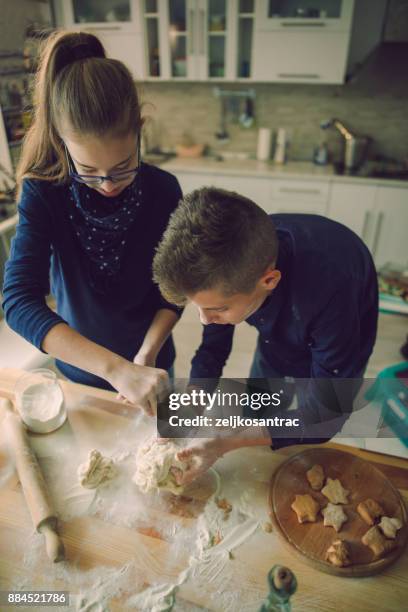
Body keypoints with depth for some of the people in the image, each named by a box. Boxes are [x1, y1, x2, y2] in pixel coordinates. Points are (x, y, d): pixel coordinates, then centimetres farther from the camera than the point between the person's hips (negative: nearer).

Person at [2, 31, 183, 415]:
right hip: (81, 370, 0)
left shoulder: (163, 191, -19)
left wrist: (147, 354, -27)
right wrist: (116, 368, -43)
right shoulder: (43, 193, -22)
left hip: (150, 364, 1)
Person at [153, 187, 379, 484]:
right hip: (274, 347, 4)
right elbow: (213, 348, -13)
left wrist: (226, 444, -39)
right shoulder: (228, 264, -30)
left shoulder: (331, 292, -45)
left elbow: (327, 413, -33)